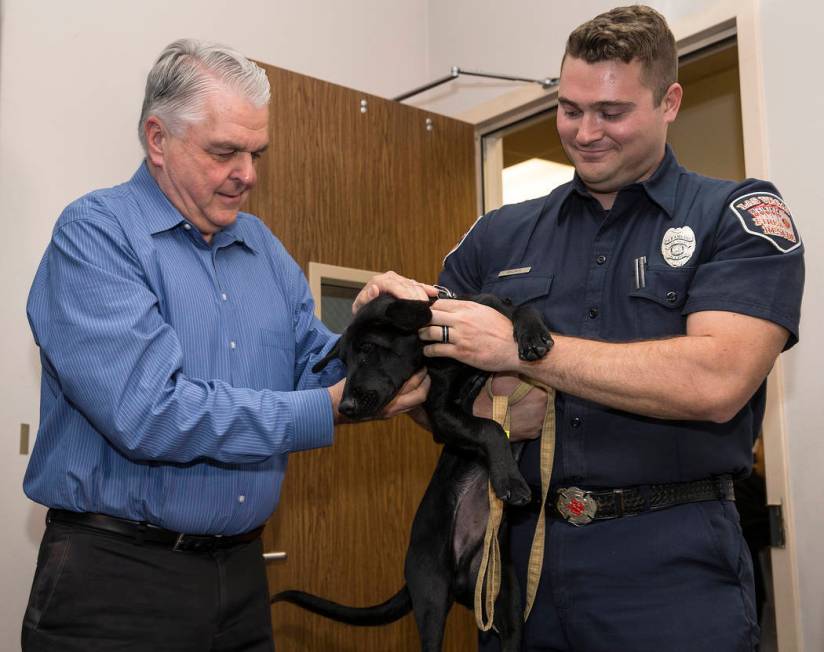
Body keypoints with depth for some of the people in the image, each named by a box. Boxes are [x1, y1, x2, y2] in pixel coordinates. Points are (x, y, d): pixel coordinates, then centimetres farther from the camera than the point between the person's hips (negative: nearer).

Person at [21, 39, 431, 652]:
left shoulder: (263, 247, 10)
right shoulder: (95, 234, -12)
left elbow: (315, 364, 6)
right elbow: (147, 413, -24)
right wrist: (331, 410, -21)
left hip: (242, 569, 6)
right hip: (119, 576, -6)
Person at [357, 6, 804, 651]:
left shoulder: (739, 216, -3)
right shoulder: (499, 236, 7)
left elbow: (716, 381, -19)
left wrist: (520, 348, -18)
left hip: (670, 568, -3)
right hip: (518, 550, 4)